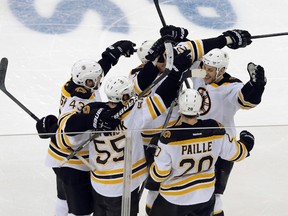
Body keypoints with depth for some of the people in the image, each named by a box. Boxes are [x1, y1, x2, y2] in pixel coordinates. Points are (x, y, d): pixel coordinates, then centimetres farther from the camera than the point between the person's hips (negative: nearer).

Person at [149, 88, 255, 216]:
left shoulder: (170, 137, -24)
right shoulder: (215, 130, -14)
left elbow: (159, 174, -18)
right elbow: (235, 153, 1)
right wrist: (246, 144, 23)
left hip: (175, 199, -4)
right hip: (205, 196, 4)